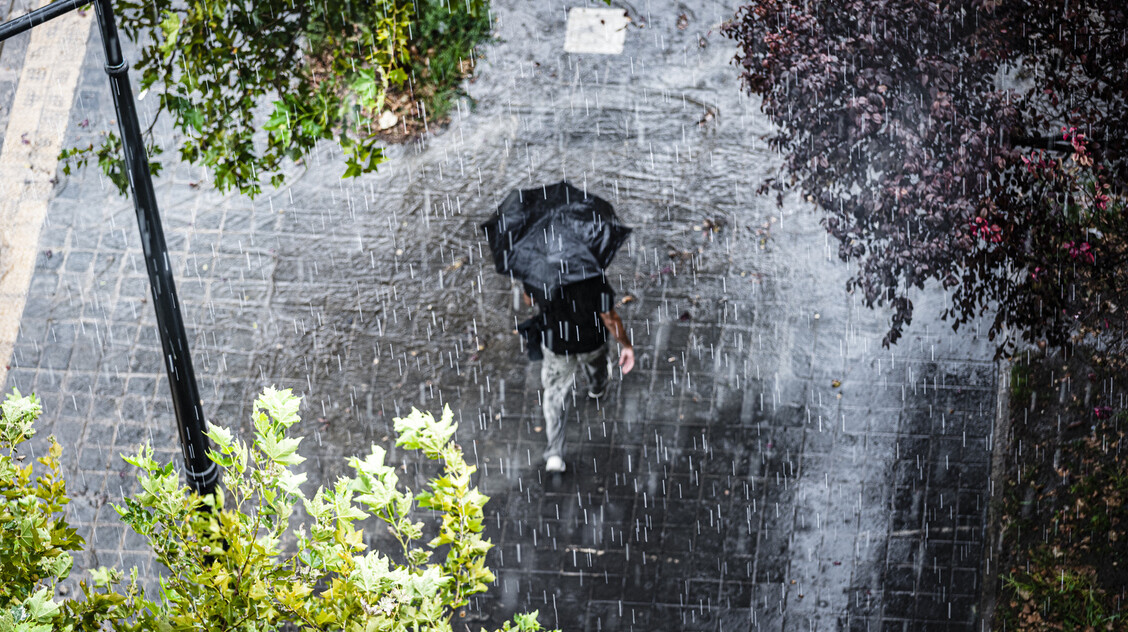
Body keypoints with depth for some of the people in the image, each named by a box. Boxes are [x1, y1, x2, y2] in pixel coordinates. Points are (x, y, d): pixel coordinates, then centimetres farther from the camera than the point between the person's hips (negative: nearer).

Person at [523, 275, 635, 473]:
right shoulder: (594, 278, -37)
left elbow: (528, 300, -6)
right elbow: (609, 318, -25)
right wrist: (626, 344, -8)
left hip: (555, 344, 0)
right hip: (591, 342, 0)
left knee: (555, 394, 19)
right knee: (596, 364, 37)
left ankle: (554, 454, 15)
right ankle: (598, 387, 73)